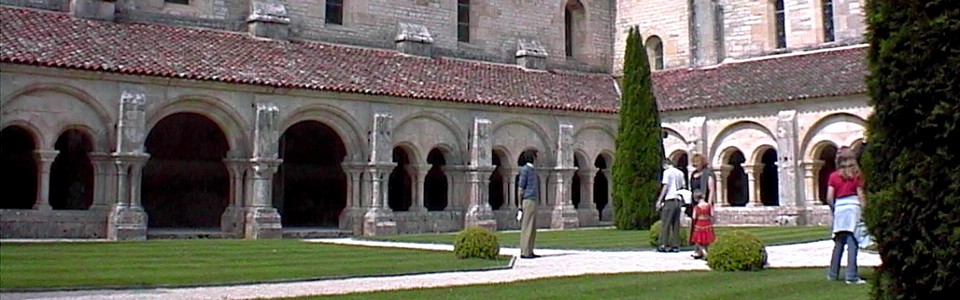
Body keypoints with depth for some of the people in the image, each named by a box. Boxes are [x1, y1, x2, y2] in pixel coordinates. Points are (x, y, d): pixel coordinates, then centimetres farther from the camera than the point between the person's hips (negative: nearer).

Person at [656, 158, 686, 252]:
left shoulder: (667, 172, -4)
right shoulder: (680, 173, 15)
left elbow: (665, 187, -9)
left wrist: (659, 200, -7)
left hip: (669, 200, -6)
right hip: (678, 200, 6)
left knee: (665, 224, -4)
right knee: (676, 224, 7)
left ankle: (663, 245, -6)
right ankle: (675, 245, 6)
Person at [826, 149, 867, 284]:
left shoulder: (833, 176, 8)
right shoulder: (856, 175, 3)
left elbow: (829, 198, 2)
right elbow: (861, 196, -1)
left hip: (839, 208, 3)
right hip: (853, 207, -3)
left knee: (839, 243, 13)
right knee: (852, 243, -5)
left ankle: (832, 274, 18)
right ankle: (851, 276, -8)